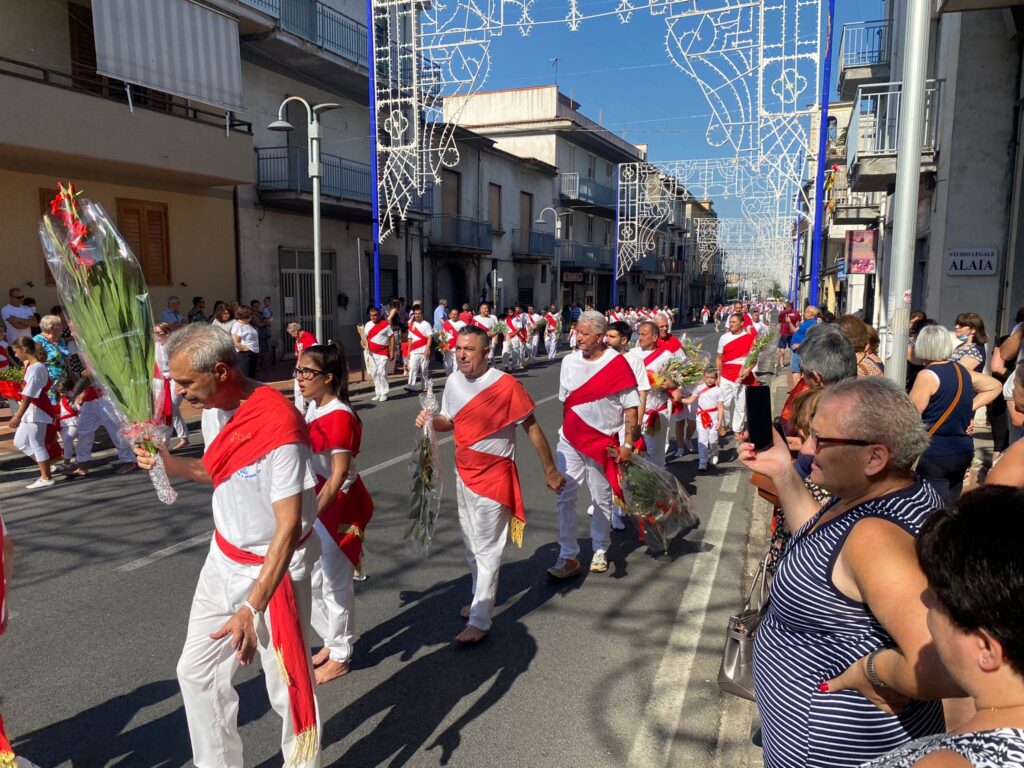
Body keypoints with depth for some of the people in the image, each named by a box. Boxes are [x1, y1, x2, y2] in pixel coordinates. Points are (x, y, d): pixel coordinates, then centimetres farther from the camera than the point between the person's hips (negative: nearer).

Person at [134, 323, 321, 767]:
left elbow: (289, 525, -26)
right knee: (197, 672, 18)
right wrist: (168, 463, -3)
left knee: (287, 685, 5)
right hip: (224, 559, 8)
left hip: (274, 569, -8)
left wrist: (251, 608, -26)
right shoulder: (213, 409, -2)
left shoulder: (279, 426, -28)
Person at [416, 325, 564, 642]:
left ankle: (480, 621, 9)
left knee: (487, 549, -1)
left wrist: (550, 470, -9)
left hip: (494, 476, -7)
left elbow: (531, 427, -12)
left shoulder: (506, 385, -20)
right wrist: (430, 420, -10)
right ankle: (481, 597, 40)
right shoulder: (454, 381, -1)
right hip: (464, 472, 7)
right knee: (471, 543, 20)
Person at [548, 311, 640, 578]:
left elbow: (631, 408, -10)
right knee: (565, 497, 0)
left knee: (602, 499, 10)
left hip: (603, 442, -3)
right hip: (570, 439, 4)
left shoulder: (618, 364, -12)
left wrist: (628, 444, -13)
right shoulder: (569, 362, 2)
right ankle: (568, 556, 9)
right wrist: (566, 429, 15)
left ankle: (600, 550, 29)